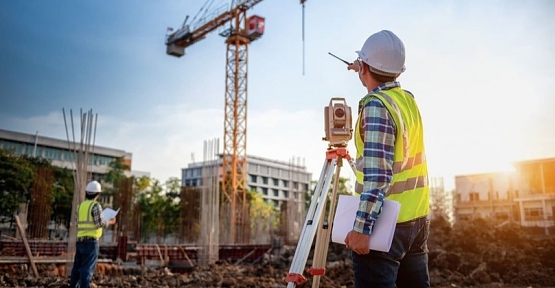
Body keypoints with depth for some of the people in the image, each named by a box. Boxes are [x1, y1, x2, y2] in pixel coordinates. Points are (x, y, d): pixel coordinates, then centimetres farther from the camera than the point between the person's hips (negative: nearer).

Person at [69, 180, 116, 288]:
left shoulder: (81, 205, 13)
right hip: (91, 241, -7)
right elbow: (100, 222, -14)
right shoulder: (95, 205, -8)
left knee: (77, 266, 15)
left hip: (80, 240, 7)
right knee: (88, 267, -5)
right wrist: (109, 222, 3)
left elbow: (79, 223, 13)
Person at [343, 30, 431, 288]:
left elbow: (378, 174, -24)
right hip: (417, 218, 9)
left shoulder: (376, 105, -15)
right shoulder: (408, 99, 9)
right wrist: (365, 72, 45)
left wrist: (362, 227, -25)